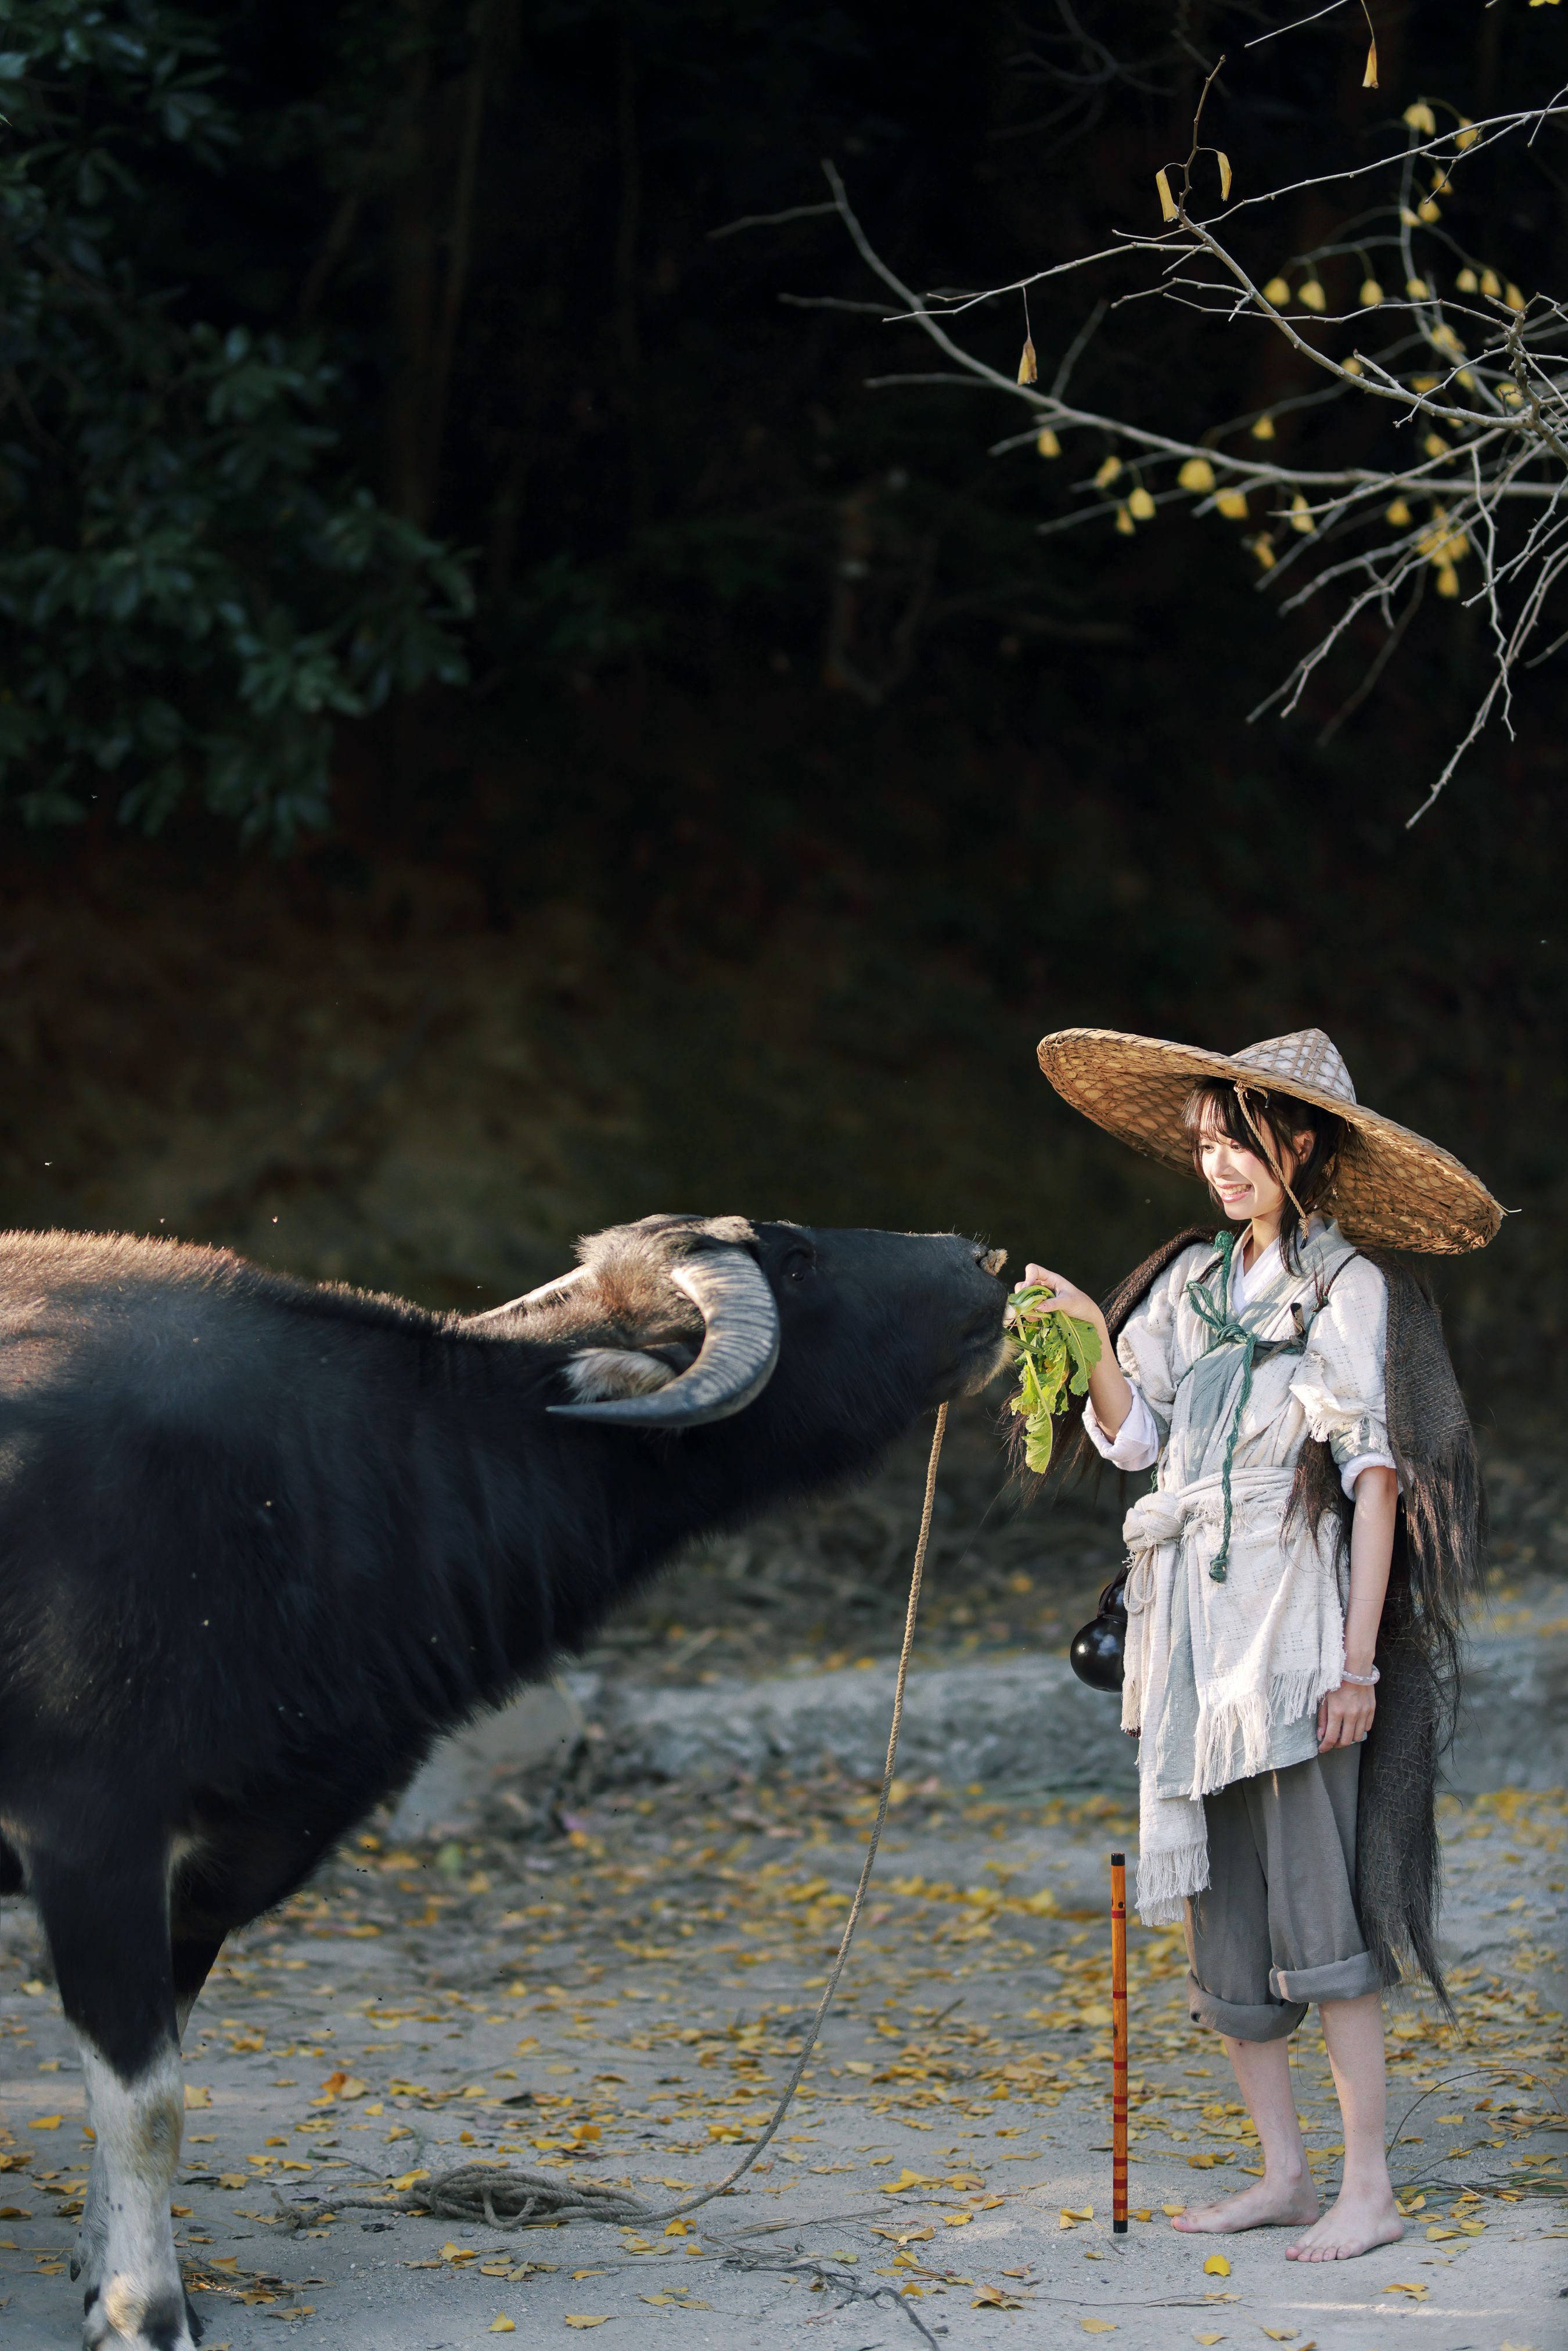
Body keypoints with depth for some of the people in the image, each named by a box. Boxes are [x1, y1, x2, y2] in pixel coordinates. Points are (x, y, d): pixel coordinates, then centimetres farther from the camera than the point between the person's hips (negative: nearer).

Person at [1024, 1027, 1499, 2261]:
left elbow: (1377, 1478, -8)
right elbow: (1131, 1438, 13)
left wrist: (1358, 1660, -13)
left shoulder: (1351, 1286, -5)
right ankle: (1283, 2170, 14)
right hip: (1195, 1626, 7)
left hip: (1297, 1625, -7)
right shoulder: (1192, 1280, 14)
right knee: (1220, 1906, 6)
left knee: (1318, 1907, -9)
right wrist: (1096, 1341, -6)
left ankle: (1370, 2188, -5)